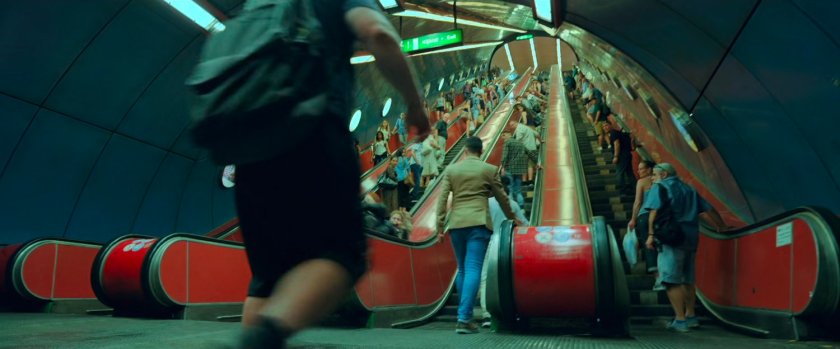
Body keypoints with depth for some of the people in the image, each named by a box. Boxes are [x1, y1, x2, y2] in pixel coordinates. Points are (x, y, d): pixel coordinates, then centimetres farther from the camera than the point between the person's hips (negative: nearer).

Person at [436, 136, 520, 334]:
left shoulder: (451, 170, 9)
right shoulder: (489, 170, 4)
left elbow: (442, 199, 3)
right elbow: (501, 197, 13)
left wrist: (440, 227, 5)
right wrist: (512, 218, 28)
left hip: (456, 223, 3)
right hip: (478, 223, -3)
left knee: (462, 270, 15)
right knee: (473, 270, -7)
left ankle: (464, 314, 21)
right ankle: (464, 318, -14)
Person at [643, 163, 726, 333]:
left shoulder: (660, 187, -1)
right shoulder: (688, 189, 20)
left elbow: (654, 211, -15)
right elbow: (708, 209, 25)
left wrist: (651, 234, -19)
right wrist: (720, 225, 38)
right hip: (691, 237, 8)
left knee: (672, 280, -6)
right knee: (688, 279, 16)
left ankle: (680, 320, -8)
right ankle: (690, 317, 20)